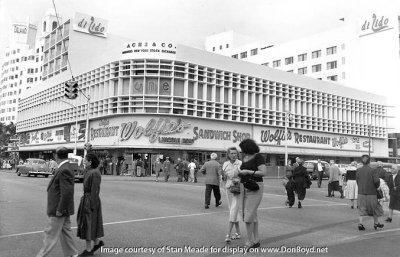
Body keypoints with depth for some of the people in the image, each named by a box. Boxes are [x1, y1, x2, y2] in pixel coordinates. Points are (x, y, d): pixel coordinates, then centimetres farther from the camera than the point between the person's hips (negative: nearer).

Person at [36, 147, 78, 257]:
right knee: (65, 232, 16)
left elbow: (67, 192, -28)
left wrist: (60, 210, -21)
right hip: (63, 209, 10)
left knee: (51, 234, 3)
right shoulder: (68, 167, 8)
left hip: (59, 210, -10)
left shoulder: (64, 170, -23)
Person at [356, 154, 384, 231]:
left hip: (361, 192, 3)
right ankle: (376, 223, 28)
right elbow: (376, 181, -15)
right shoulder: (371, 170, -12)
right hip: (371, 193, -2)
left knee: (361, 209, 6)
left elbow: (357, 181, 2)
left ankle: (360, 224, -3)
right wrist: (376, 186, 5)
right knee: (375, 208, 16)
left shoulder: (358, 170, -2)